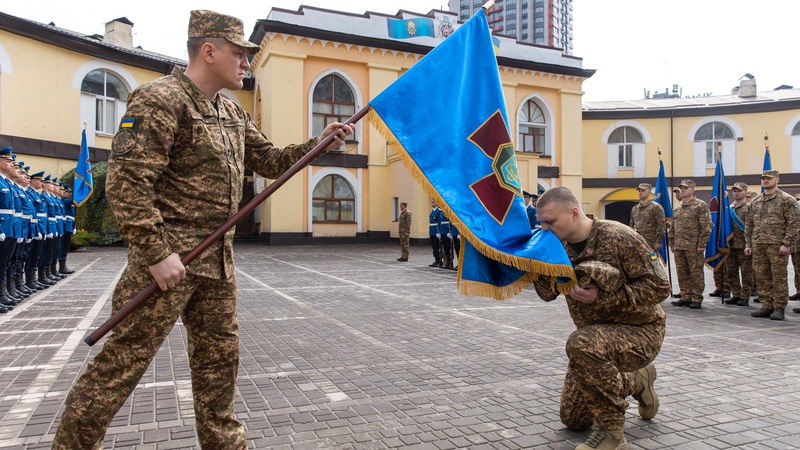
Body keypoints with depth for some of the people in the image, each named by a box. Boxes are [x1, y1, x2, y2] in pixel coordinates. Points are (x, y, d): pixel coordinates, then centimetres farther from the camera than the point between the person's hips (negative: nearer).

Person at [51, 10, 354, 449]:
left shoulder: (232, 114, 16)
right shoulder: (161, 99, -11)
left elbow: (271, 160, 23)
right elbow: (126, 182, -18)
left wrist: (319, 143, 10)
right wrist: (156, 253, -22)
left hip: (217, 259, 9)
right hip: (170, 254, -8)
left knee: (220, 355, 16)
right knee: (124, 358, -1)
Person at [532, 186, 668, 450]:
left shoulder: (619, 237, -23)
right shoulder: (562, 245, -3)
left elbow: (659, 287, -22)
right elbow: (548, 294, -1)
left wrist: (603, 296, -29)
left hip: (640, 331, -7)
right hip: (598, 334, 7)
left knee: (582, 343, -40)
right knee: (573, 419, 14)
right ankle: (638, 381, 34)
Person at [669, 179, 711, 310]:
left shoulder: (700, 205, -3)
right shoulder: (677, 208, 17)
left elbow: (706, 226, -8)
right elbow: (672, 227, 22)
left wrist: (702, 244, -14)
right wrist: (672, 244, 15)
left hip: (693, 247, -6)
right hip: (678, 246, 6)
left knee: (696, 273, -1)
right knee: (682, 273, 9)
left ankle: (697, 299, 5)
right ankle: (686, 297, 18)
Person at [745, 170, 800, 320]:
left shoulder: (786, 199, 0)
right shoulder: (755, 202, 16)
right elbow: (749, 225, 19)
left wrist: (786, 244, -14)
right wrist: (748, 244, 12)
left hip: (777, 245, -5)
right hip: (758, 245, 6)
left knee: (779, 278, -2)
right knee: (761, 277, 7)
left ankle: (779, 308, 5)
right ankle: (766, 306, 16)